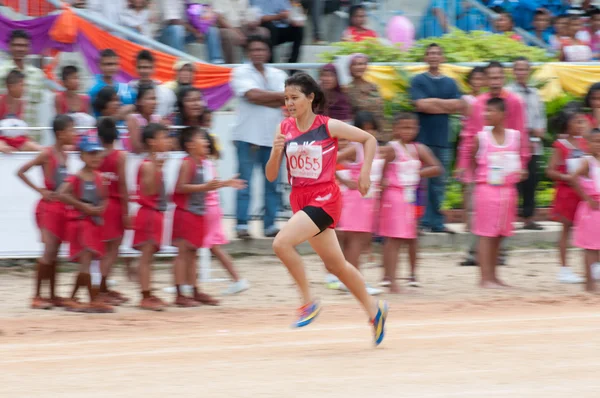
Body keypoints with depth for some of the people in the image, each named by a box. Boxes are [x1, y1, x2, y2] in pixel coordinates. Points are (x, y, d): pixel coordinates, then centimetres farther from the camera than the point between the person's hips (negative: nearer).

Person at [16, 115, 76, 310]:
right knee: (49, 251, -13)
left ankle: (53, 295, 14)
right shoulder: (47, 153, -12)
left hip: (62, 208, 7)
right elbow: (21, 172, -13)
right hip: (49, 207, -7)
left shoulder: (64, 155, 10)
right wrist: (40, 190, -14)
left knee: (54, 253, 10)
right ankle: (37, 296, -10)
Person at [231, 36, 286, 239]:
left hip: (273, 136, 4)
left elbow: (286, 101, -2)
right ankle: (242, 224, -5)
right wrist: (280, 96, -6)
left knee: (272, 183, 4)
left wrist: (262, 98, -14)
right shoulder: (241, 73, 1)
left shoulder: (278, 75, 13)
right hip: (248, 136, -4)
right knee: (245, 183, -7)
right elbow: (252, 95, -15)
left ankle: (270, 224, 9)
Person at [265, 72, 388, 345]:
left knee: (282, 243, -24)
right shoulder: (284, 129, 3)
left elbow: (369, 140, 2)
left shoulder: (328, 127, -9)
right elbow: (271, 176, 3)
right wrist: (276, 151, -15)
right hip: (300, 198, 6)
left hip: (324, 198, -6)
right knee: (335, 263, 15)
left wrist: (365, 173, -6)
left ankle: (309, 302, -10)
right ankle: (373, 309, 32)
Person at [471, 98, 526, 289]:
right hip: (487, 188, -4)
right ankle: (485, 278, -3)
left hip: (508, 189, 4)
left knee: (499, 235, 10)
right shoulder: (481, 137, -4)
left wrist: (521, 172, -2)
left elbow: (521, 157, 16)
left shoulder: (515, 136, 4)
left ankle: (493, 276, 18)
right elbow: (471, 159, 7)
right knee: (486, 235, -4)